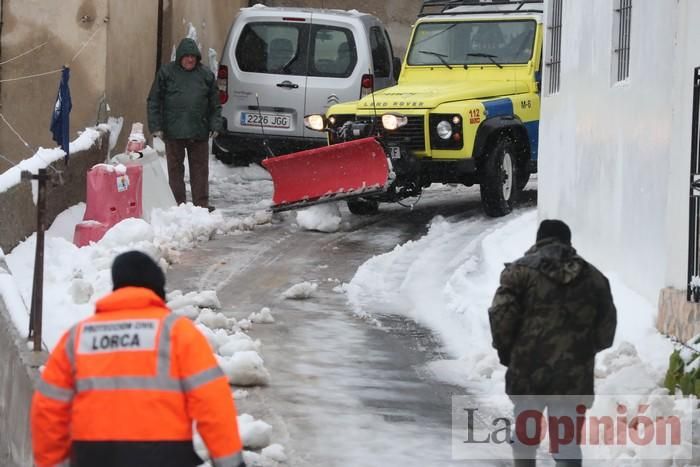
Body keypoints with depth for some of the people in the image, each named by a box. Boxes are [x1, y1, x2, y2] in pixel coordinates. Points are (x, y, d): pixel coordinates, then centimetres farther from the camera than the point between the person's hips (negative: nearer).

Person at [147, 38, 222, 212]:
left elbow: (215, 104, 14)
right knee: (175, 169, 3)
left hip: (199, 132, 2)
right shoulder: (166, 72, 2)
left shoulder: (206, 75, 9)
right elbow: (154, 101, 2)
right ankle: (178, 203, 8)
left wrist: (215, 125, 3)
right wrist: (156, 126, -6)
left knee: (200, 169, 4)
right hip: (174, 132, -2)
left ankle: (201, 203, 9)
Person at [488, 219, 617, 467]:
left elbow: (500, 316, -10)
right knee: (567, 444, 4)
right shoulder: (595, 278, 8)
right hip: (574, 379, 1)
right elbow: (606, 331, 10)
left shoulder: (521, 270, 0)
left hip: (527, 373, -1)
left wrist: (505, 352, 5)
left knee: (524, 437, 19)